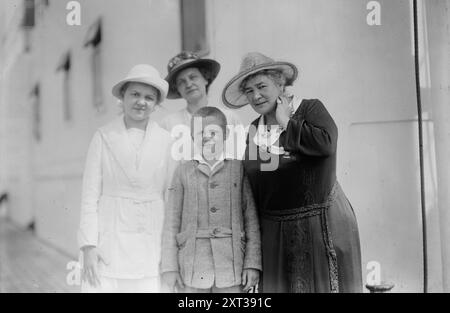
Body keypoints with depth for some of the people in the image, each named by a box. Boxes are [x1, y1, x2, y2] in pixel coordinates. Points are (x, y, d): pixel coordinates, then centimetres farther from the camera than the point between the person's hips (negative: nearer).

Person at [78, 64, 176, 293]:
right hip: (110, 243, -1)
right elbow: (90, 195, 2)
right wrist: (88, 245, -4)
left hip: (151, 246, 1)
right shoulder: (104, 137, 2)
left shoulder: (166, 141, 5)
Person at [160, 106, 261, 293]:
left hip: (232, 266, 0)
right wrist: (169, 267, 0)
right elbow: (172, 221, 5)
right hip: (192, 268, 0)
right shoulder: (183, 172, 6)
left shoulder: (238, 169, 5)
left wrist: (252, 264, -2)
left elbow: (250, 218, 4)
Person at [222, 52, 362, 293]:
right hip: (275, 234, 5)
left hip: (323, 227, -5)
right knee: (279, 286, 7)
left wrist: (287, 123, -12)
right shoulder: (254, 130, 10)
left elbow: (326, 143, -26)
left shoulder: (311, 109, -5)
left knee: (325, 285, 2)